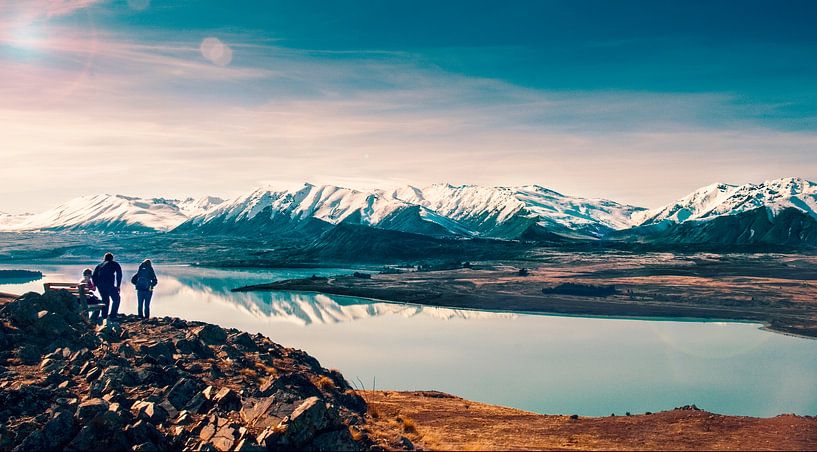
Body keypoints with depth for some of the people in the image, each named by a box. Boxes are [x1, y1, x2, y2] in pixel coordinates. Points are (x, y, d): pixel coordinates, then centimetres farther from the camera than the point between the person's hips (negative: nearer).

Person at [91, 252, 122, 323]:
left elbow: (93, 276, 19)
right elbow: (119, 274, 2)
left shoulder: (100, 265, 25)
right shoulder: (114, 264, 13)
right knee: (116, 299, 6)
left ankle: (104, 316, 18)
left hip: (100, 285, 5)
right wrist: (118, 285, 4)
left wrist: (96, 285, 24)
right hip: (109, 284, -5)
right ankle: (113, 316, -3)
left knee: (105, 300, 20)